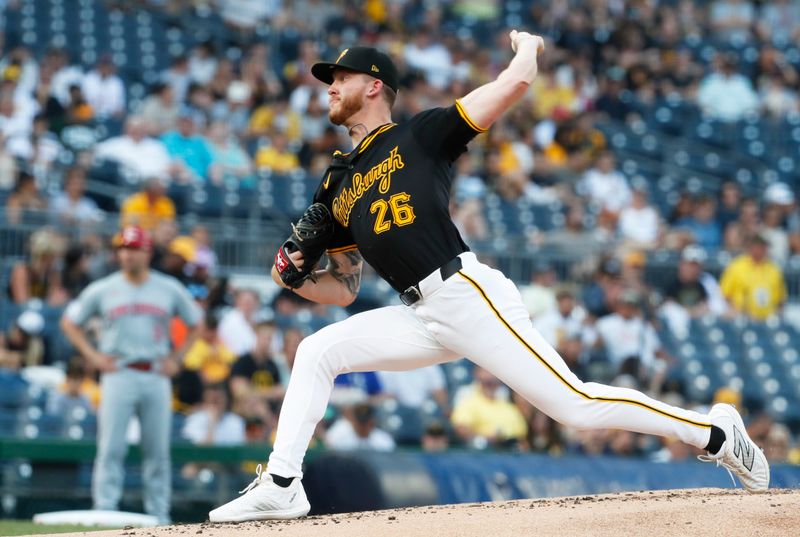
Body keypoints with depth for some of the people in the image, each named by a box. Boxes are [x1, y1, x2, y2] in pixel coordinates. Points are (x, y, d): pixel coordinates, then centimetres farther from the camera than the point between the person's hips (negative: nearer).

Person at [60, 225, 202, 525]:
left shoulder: (170, 289, 7)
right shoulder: (102, 290, 5)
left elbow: (195, 323, 18)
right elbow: (69, 322, 13)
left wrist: (176, 358, 7)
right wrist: (92, 356, 2)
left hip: (156, 376, 1)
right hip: (118, 374, -1)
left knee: (158, 451, 2)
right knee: (110, 449, -7)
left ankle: (159, 516, 9)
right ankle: (104, 512, -6)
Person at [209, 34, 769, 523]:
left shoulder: (420, 135, 2)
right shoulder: (336, 187, 20)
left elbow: (516, 83, -6)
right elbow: (344, 288, 24)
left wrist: (528, 44, 16)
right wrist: (296, 279, 3)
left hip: (469, 296, -7)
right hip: (424, 318, 7)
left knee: (576, 404, -13)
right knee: (317, 353, -2)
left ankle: (714, 432, -2)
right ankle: (281, 486, -1)